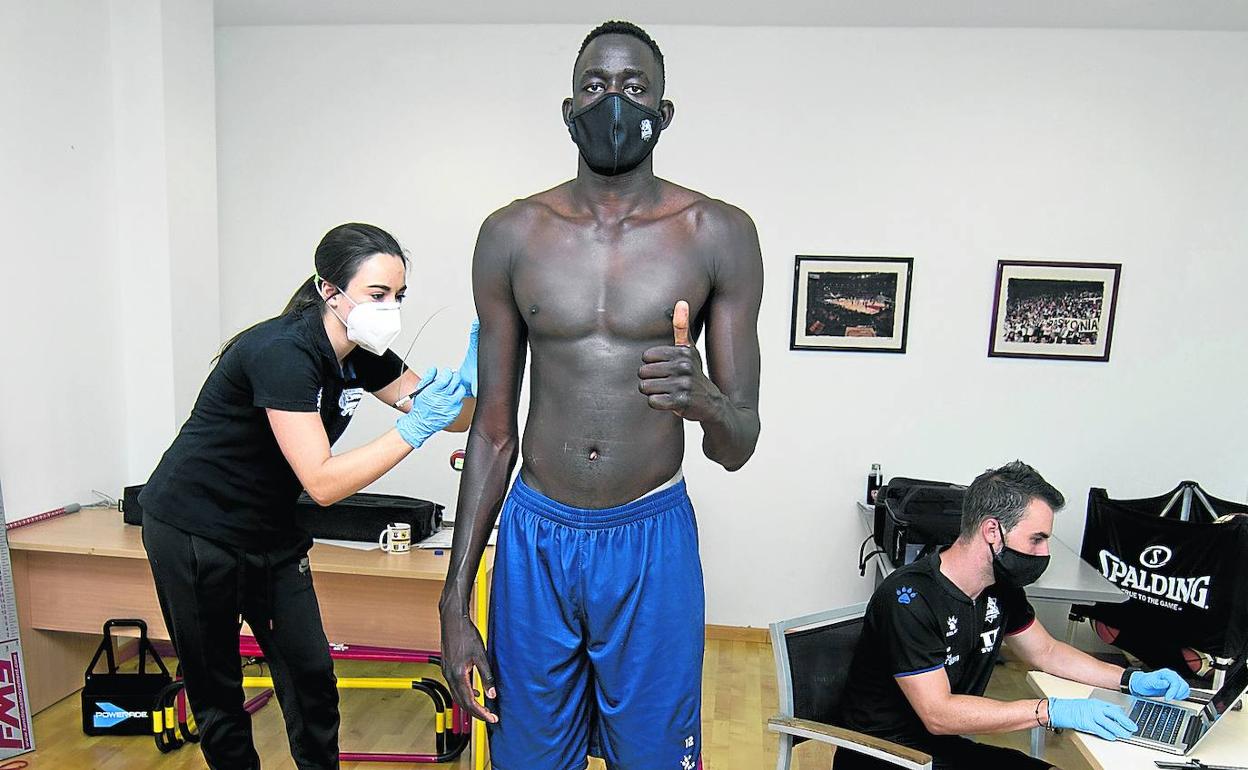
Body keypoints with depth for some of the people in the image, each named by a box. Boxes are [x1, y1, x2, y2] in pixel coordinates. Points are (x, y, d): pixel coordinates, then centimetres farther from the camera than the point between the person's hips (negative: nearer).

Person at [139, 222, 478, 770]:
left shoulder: (363, 355, -5)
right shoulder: (282, 352, -29)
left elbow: (453, 417, -3)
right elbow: (322, 483, -32)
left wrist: (470, 378, -23)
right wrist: (413, 428, -36)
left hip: (270, 533, 7)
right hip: (194, 531, -6)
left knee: (311, 674, 7)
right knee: (216, 691, 10)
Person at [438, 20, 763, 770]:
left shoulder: (720, 234, -6)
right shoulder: (511, 235, -1)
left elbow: (739, 448, -4)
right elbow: (493, 431, 3)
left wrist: (703, 399, -29)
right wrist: (456, 604, 3)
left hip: (652, 541, -1)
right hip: (535, 537, 2)